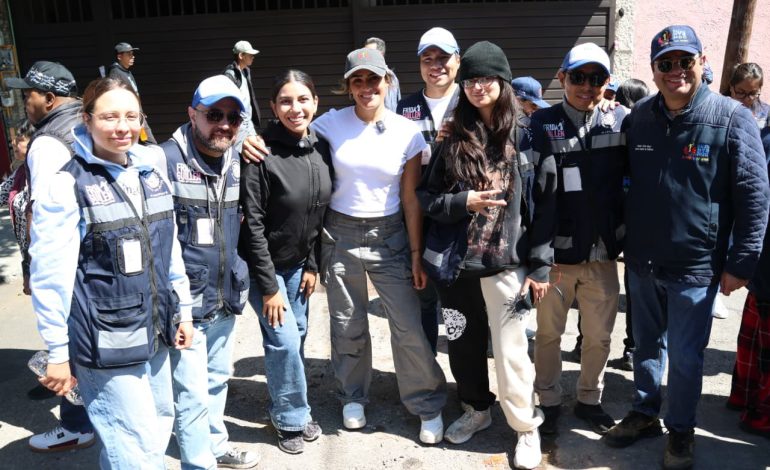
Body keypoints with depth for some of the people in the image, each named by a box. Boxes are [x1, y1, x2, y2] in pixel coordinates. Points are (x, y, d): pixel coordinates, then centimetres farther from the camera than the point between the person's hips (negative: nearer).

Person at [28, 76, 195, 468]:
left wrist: (183, 310, 15)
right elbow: (50, 276, -12)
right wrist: (58, 352, -11)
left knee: (160, 424, 18)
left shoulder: (150, 173, 7)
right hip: (105, 341, -7)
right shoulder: (66, 185, -12)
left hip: (153, 331, 7)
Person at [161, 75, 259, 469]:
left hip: (226, 299, 7)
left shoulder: (237, 162, 7)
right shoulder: (165, 161, -16)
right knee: (193, 397, 0)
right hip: (185, 303, -7)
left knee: (217, 380, 23)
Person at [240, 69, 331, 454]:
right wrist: (269, 286, -18)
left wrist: (312, 265, 3)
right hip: (263, 263, -5)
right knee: (284, 340, -6)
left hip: (299, 263, 6)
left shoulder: (321, 148, -4)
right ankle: (291, 418, 16)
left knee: (297, 335, 12)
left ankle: (291, 410, 31)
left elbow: (320, 212, 4)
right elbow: (253, 223, -19)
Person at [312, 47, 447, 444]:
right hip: (340, 234, 1)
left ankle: (428, 406, 21)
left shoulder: (407, 133, -3)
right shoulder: (330, 124, -4)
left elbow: (411, 198, -1)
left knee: (409, 326, -1)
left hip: (389, 236, 0)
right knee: (347, 325, 12)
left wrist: (416, 254, 0)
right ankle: (353, 398, 37)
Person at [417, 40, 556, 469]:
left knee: (510, 351, 2)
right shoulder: (454, 139, 5)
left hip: (506, 262, -3)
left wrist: (541, 265, -6)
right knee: (465, 345, 16)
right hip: (456, 263, 4)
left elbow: (546, 205, -3)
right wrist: (462, 203, -13)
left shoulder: (528, 136, -3)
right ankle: (477, 409, 40)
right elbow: (428, 196, 6)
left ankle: (527, 427, 24)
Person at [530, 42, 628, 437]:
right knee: (548, 333, 12)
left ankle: (589, 400, 36)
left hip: (603, 252, 3)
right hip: (556, 252, -3)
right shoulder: (542, 124, -6)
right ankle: (548, 401, 31)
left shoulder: (621, 121, 3)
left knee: (599, 335, 15)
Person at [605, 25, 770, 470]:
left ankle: (681, 430, 30)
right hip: (642, 262, 4)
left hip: (695, 267, -4)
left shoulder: (732, 118, -11)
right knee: (647, 345, 19)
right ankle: (645, 413, 37)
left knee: (685, 356, 9)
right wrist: (623, 242, 11)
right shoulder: (639, 117, 2)